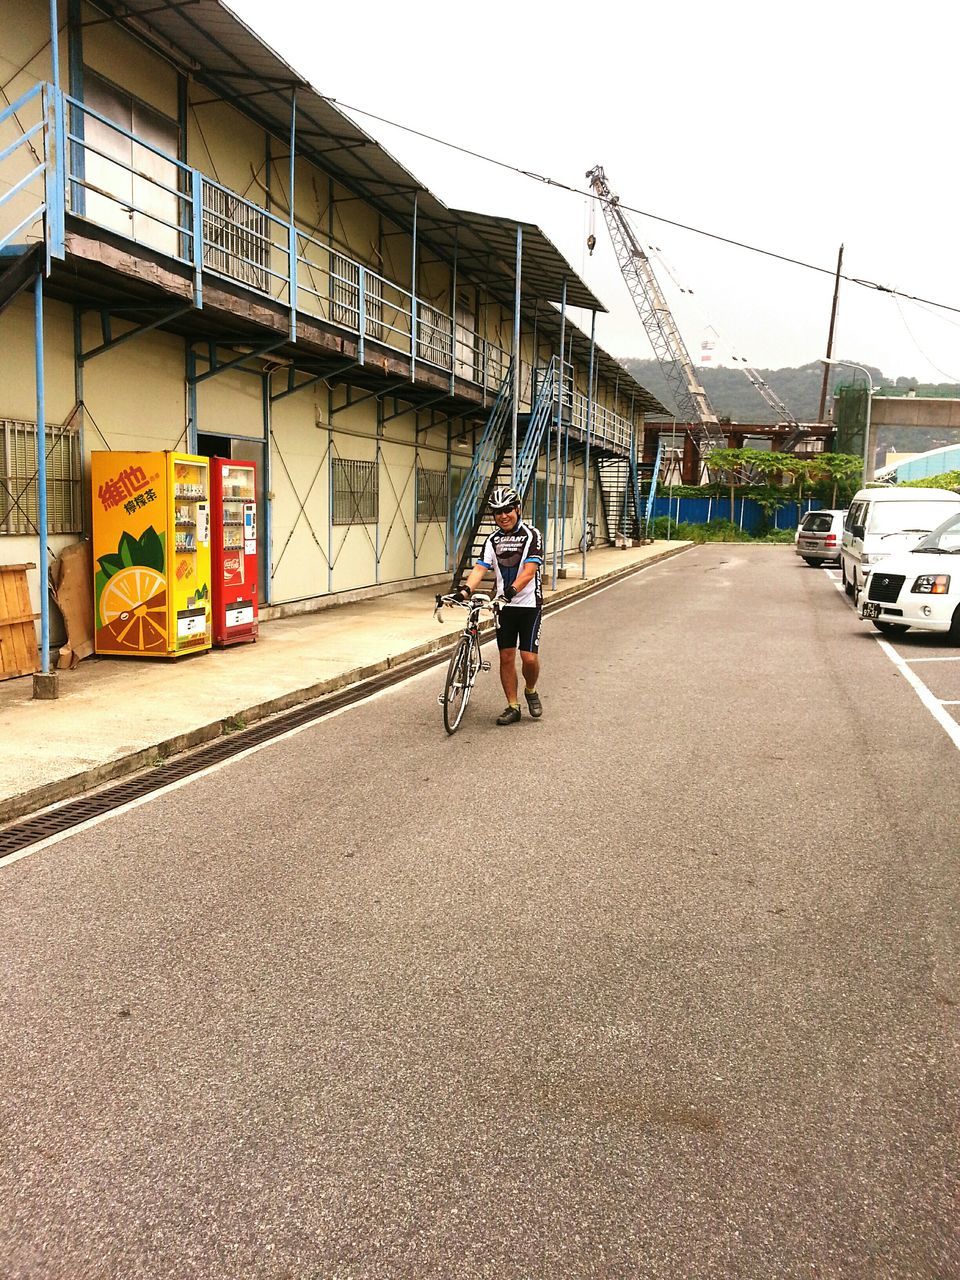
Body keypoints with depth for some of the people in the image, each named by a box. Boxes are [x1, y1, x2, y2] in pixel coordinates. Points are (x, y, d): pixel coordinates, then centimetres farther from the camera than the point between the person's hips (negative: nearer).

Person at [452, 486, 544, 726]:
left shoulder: (532, 535, -7)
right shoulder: (493, 539, 7)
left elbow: (529, 570, -19)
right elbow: (480, 568, -6)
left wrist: (512, 590, -36)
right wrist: (465, 590, -24)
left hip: (529, 604, -4)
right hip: (504, 605, 4)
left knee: (529, 657, -9)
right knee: (506, 657, 3)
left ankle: (530, 691, 21)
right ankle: (512, 706, 14)